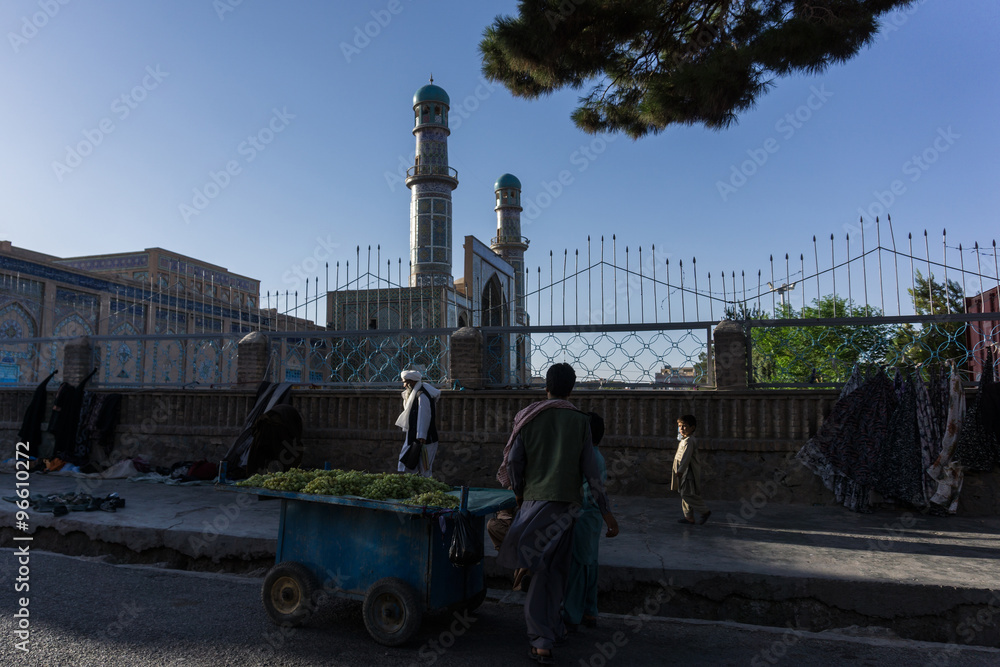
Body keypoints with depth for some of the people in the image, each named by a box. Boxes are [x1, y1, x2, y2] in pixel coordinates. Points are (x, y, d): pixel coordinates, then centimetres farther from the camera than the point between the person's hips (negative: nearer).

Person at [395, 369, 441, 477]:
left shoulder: (422, 395, -15)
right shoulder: (415, 394, 17)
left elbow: (423, 417, -23)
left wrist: (421, 436, -28)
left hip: (422, 439, -10)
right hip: (413, 436, 10)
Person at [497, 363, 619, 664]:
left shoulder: (528, 417, 1)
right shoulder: (579, 420, 1)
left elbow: (514, 462, 1)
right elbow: (590, 470, -1)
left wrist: (518, 493, 18)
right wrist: (606, 511, 4)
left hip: (534, 499, 0)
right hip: (566, 501, 0)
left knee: (542, 568, 5)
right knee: (554, 569, 10)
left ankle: (543, 641, 5)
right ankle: (544, 636, 19)